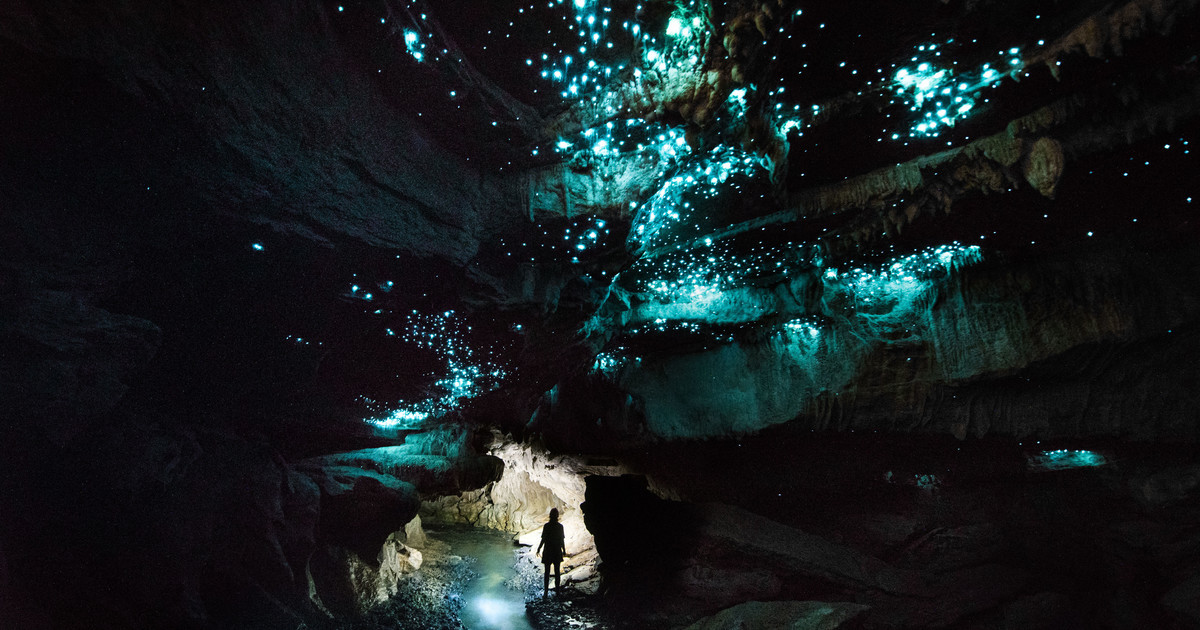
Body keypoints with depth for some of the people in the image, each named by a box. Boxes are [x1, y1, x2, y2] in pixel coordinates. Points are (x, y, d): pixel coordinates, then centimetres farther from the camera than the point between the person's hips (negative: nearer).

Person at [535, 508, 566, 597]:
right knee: (557, 572, 14)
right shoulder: (560, 526, -5)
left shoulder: (546, 526, -13)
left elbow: (543, 539, -10)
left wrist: (538, 549, 2)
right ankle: (557, 589, 21)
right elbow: (562, 540, 0)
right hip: (557, 552, 2)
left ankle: (545, 591, 3)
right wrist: (564, 550, 13)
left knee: (547, 572, 5)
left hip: (548, 552, -2)